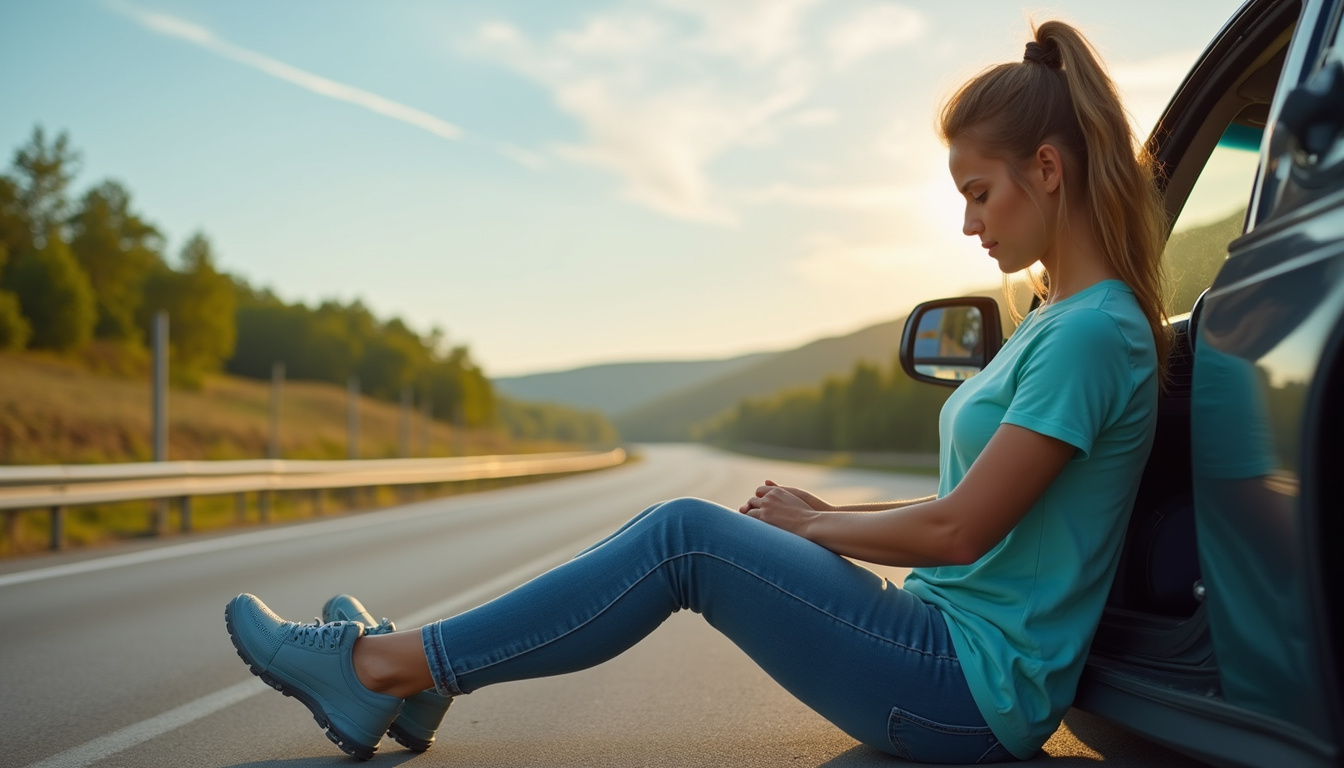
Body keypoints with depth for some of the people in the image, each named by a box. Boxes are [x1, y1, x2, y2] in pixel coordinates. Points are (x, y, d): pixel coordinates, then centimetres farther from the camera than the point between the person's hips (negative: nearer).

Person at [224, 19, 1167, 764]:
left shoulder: (1095, 331, -17)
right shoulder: (1055, 319, 13)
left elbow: (958, 531, -19)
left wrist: (813, 525, -4)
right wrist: (824, 512, 5)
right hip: (948, 642, 8)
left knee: (685, 535, -15)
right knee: (683, 533, 0)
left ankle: (394, 664, -5)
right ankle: (415, 677, 5)